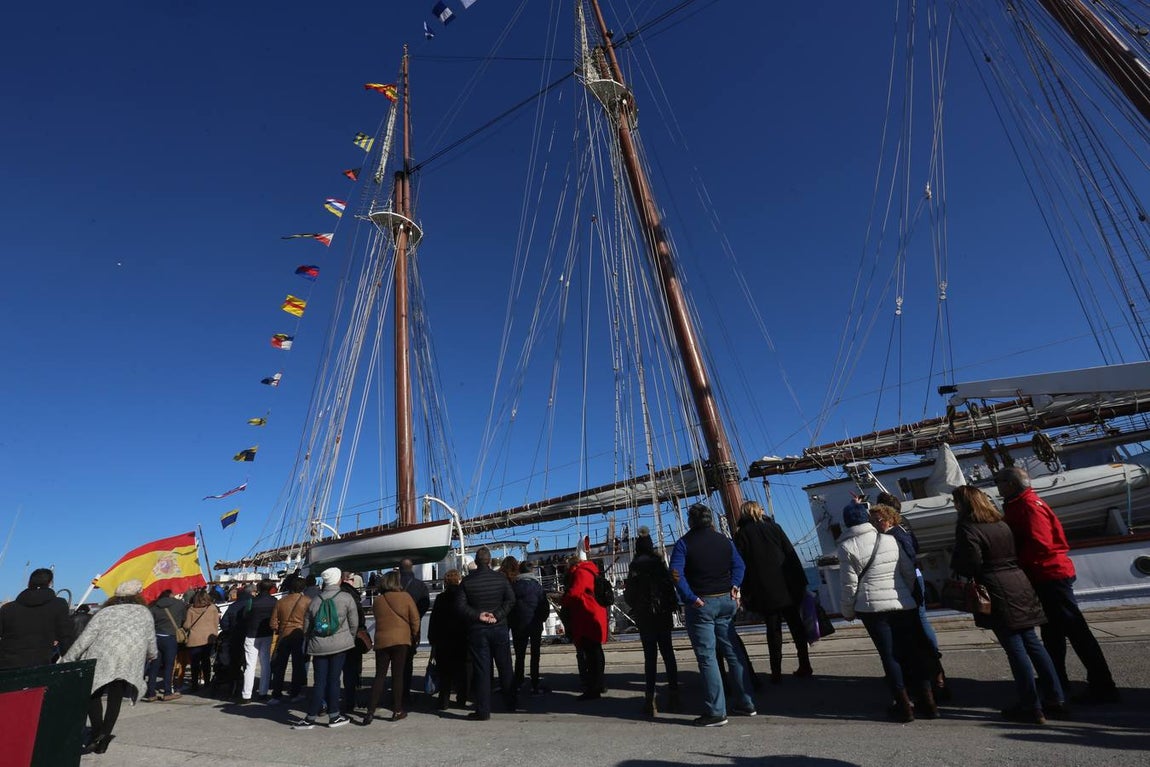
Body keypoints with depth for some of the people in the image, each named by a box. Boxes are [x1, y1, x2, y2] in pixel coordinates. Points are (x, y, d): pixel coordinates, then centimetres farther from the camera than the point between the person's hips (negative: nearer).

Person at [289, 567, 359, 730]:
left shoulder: (314, 601, 3)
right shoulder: (346, 598, -6)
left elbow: (306, 627, 10)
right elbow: (354, 623, -2)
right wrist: (350, 638, 15)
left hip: (318, 646, 2)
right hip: (340, 644, -2)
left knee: (319, 682, 8)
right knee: (333, 680, 5)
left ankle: (310, 718, 11)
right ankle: (334, 716, 14)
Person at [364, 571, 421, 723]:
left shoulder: (377, 600, 4)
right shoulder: (405, 597, -5)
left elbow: (378, 618, 13)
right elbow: (415, 619, -3)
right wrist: (415, 636, 9)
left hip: (381, 640, 3)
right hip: (401, 640, -3)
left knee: (380, 675, 11)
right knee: (398, 674, 4)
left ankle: (371, 710, 6)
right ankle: (397, 710, 9)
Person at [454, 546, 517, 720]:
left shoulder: (467, 581, -5)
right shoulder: (501, 578, -2)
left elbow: (460, 605, -11)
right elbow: (510, 600, -9)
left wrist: (477, 615, -11)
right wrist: (497, 615, -11)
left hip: (477, 630, -1)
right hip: (499, 628, 1)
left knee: (481, 670, 4)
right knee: (505, 667, 14)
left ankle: (483, 711, 6)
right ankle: (511, 703, 25)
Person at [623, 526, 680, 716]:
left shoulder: (636, 564, -10)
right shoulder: (660, 561, 0)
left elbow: (629, 593, -10)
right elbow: (670, 585, 3)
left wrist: (634, 607, 8)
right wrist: (671, 605, 13)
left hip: (645, 615, -3)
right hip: (664, 613, 3)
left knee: (650, 655, 2)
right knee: (667, 652, 13)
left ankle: (650, 699, 1)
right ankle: (673, 693, 16)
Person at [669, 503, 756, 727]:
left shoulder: (684, 543, -9)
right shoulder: (723, 539, 7)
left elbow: (676, 573, -19)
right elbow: (739, 564, 9)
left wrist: (690, 598, -16)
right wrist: (734, 586, 4)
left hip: (701, 604, -5)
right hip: (726, 600, 5)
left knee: (707, 657, 1)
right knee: (732, 652, 16)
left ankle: (716, 712, 3)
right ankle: (745, 704, 24)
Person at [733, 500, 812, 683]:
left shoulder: (741, 535, -2)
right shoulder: (774, 527, 5)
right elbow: (792, 555, 3)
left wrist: (746, 595, -3)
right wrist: (801, 582, 7)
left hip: (764, 592, -2)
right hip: (787, 587, 2)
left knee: (773, 630, 6)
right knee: (796, 625, 14)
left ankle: (777, 672, 7)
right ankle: (804, 666, 18)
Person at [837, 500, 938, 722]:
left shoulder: (846, 547, -8)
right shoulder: (890, 539, 2)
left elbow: (850, 584, -7)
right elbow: (910, 571, 7)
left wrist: (848, 611, 6)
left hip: (872, 608, -3)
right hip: (903, 605, 4)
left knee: (889, 655, 5)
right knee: (913, 652, 12)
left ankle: (904, 706, 9)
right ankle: (928, 703, 17)